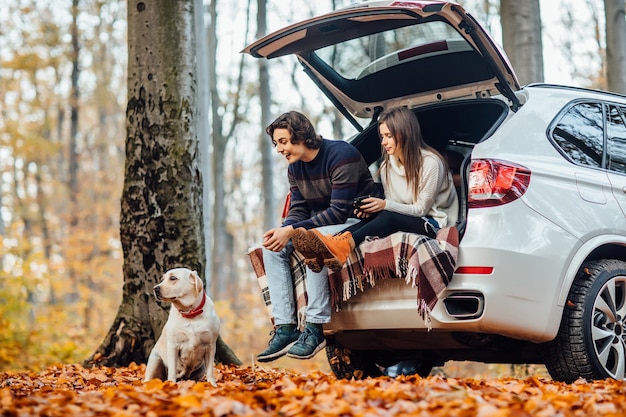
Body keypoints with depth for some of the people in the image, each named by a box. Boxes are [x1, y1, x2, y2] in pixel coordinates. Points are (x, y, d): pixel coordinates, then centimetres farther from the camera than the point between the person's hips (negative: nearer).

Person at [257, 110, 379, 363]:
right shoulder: (295, 168, 5)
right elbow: (299, 210, 6)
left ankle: (316, 327, -31)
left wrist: (293, 230, -29)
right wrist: (283, 230, -18)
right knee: (272, 247, -10)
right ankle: (285, 327, -16)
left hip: (355, 221, -8)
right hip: (321, 226, 8)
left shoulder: (342, 155, -20)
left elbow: (339, 211, -25)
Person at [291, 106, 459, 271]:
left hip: (434, 223, -6)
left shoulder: (430, 162, -13)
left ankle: (343, 246, -61)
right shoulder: (387, 165, 9)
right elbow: (391, 206, 11)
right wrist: (372, 208, -12)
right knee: (373, 217, -25)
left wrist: (385, 205, -22)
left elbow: (421, 209, -11)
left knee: (387, 218, -34)